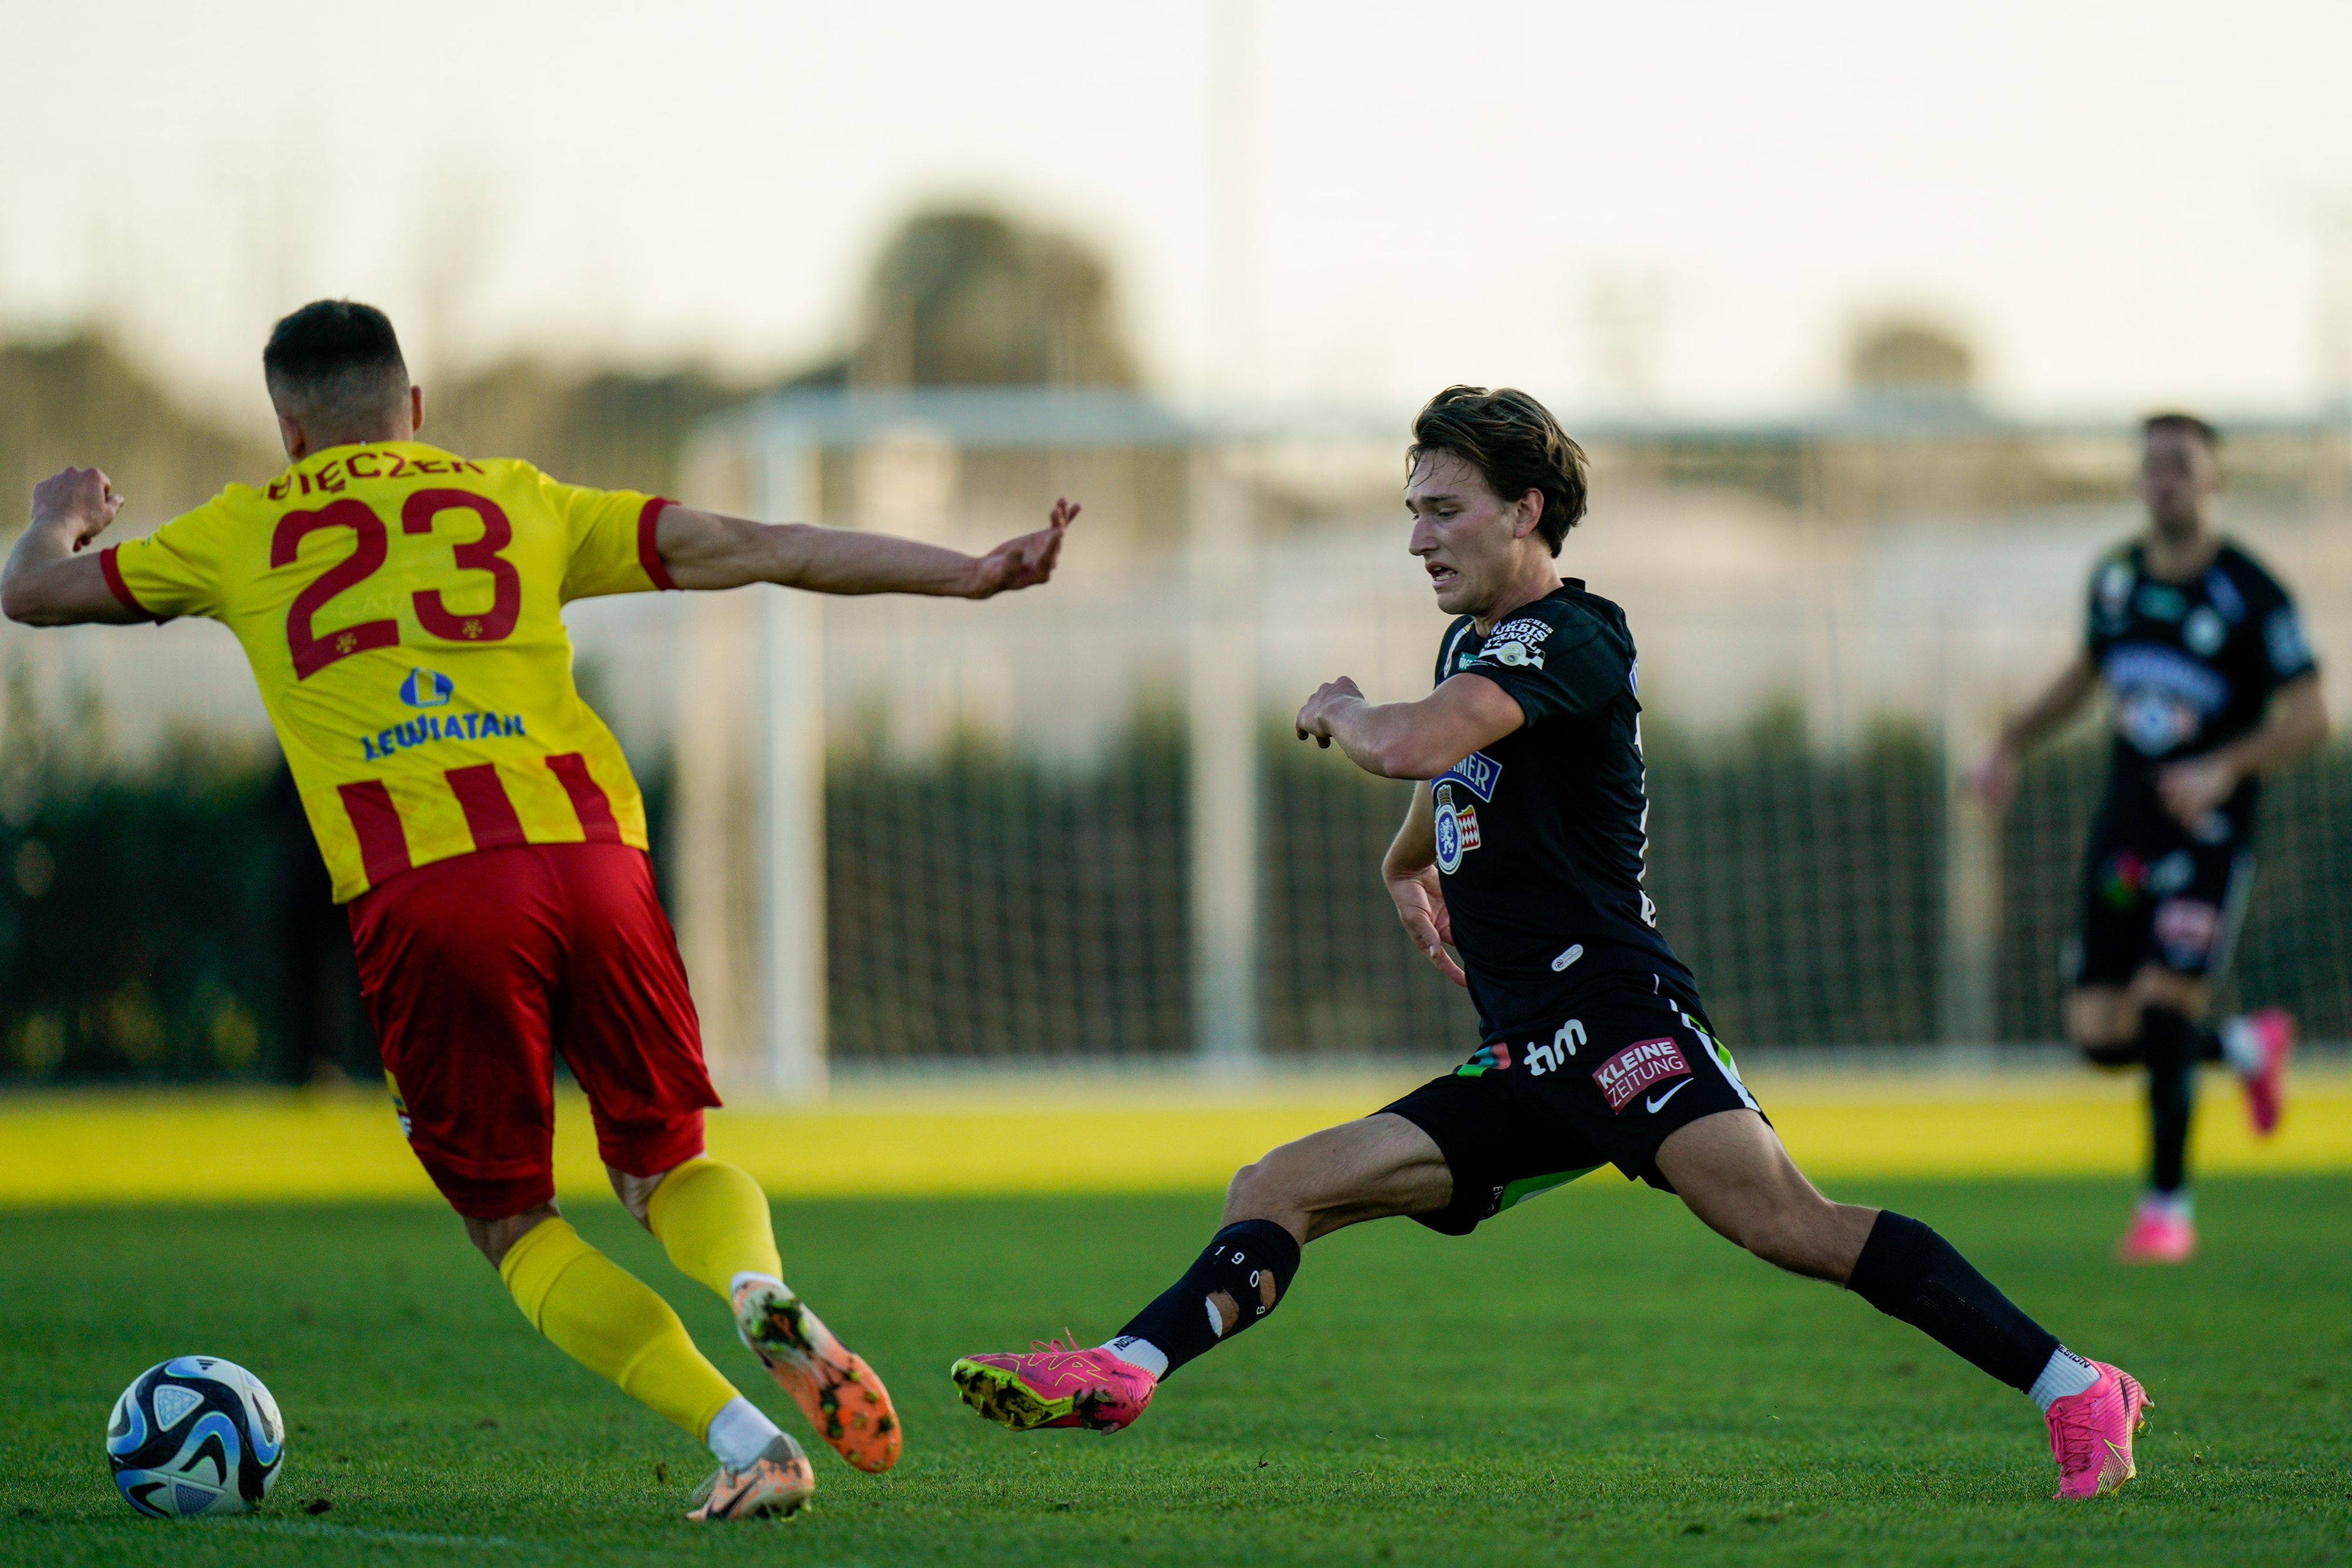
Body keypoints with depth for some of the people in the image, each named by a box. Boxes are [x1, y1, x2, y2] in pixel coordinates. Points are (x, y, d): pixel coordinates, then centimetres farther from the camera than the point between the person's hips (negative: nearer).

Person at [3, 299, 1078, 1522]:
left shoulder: (244, 535, 21)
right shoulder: (521, 504, 22)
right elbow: (758, 549, 14)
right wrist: (965, 575, 15)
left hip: (420, 893, -2)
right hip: (590, 858, 2)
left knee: (513, 1228, 12)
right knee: (664, 1165, 21)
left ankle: (743, 1440, -8)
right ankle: (763, 1295, -15)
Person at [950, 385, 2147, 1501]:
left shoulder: (1565, 642, -9)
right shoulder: (1473, 644, 21)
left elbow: (1407, 747, -25)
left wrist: (1339, 710, -5)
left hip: (1613, 1015, -10)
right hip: (1523, 1071, 10)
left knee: (1786, 1223, -27)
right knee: (1277, 1192, 4)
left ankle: (2073, 1392, -28)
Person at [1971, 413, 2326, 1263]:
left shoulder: (2251, 595, -12)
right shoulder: (2115, 579, 6)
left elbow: (2308, 717, -13)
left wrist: (2225, 770, -28)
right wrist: (2013, 744, 16)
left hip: (2207, 835, -6)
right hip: (2123, 832, 6)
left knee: (2163, 1013, -15)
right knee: (2099, 1035, 1)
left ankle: (2168, 1207, 2)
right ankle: (2248, 1048, 30)